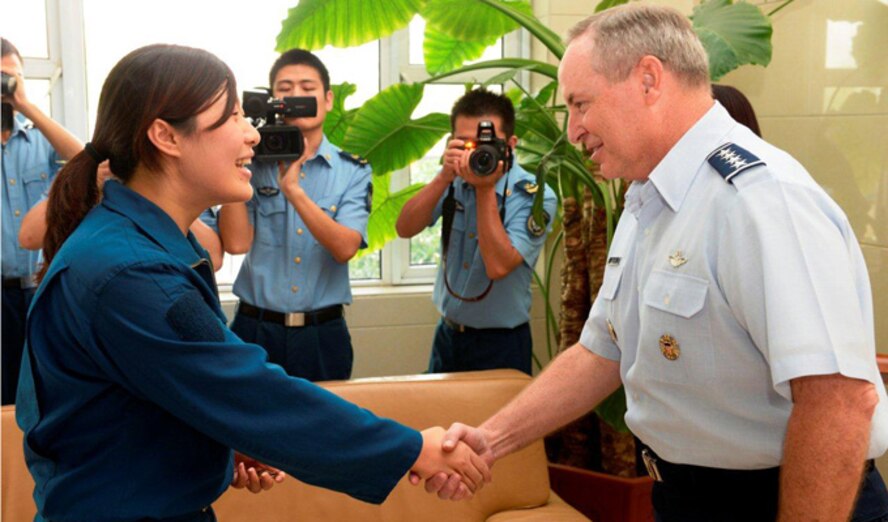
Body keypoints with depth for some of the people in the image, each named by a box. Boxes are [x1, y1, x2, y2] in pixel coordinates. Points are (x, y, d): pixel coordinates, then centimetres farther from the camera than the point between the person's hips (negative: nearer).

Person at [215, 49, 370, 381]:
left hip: (324, 334, 0)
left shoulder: (352, 172, 2)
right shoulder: (252, 163, 2)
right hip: (256, 331, 0)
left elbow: (345, 248, -13)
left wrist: (293, 189, -22)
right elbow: (236, 243, -11)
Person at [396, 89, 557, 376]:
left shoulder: (535, 197, -16)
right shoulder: (454, 182, -2)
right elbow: (405, 229, -11)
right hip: (447, 334, 5)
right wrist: (444, 177, -23)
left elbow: (498, 266, -26)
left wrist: (486, 189, -27)